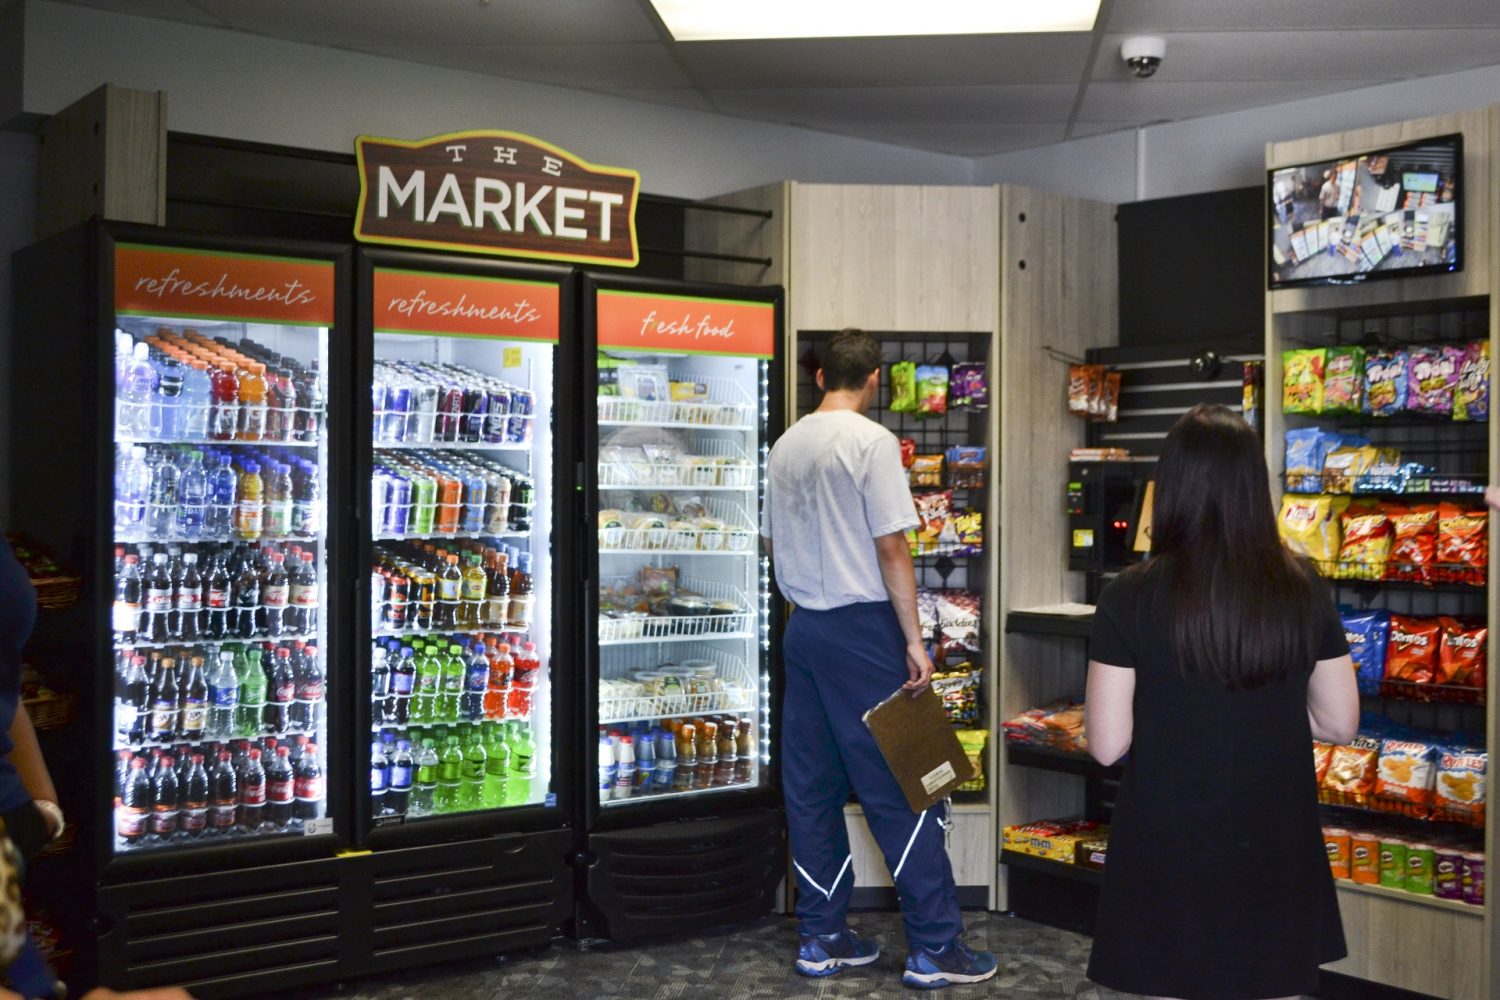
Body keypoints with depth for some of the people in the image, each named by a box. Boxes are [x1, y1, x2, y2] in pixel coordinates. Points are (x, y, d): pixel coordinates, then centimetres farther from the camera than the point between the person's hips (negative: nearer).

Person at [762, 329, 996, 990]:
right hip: (862, 627, -7)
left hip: (803, 630, 7)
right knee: (902, 790, -1)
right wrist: (913, 638, -12)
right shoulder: (872, 441, -11)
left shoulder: (785, 446, 10)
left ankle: (821, 936, 18)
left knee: (811, 789, 11)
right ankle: (934, 947, 5)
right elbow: (890, 546, -15)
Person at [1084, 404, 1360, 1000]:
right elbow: (1340, 724, 2)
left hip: (1168, 849, -2)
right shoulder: (1303, 590, -6)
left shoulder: (1132, 597, -14)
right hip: (1276, 852, 3)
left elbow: (1106, 744, -11)